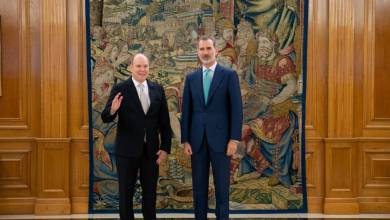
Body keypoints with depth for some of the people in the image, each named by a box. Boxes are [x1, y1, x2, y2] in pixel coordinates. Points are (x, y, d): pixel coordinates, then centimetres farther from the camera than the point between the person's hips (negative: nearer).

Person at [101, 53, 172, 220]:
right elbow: (106, 118, -10)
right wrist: (112, 110, -32)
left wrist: (165, 148, 1)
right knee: (126, 193, 7)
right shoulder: (120, 89, -5)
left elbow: (164, 121, 5)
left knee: (150, 192, 13)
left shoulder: (157, 89, 4)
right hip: (127, 150, -3)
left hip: (151, 150, 3)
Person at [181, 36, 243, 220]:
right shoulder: (191, 78, 10)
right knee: (199, 185, 9)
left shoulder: (229, 75, 0)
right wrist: (185, 140, 1)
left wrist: (234, 139, -10)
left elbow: (236, 109, -4)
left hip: (220, 138, -3)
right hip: (197, 139, 3)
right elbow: (186, 111, 8)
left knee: (222, 185, 3)